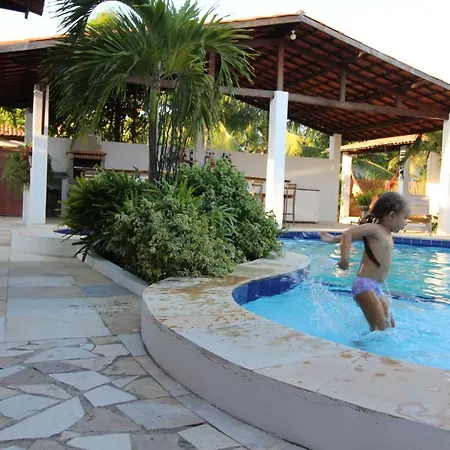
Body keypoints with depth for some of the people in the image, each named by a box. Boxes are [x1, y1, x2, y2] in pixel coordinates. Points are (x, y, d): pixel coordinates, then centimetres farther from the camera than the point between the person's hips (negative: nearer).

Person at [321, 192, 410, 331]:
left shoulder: (388, 234, 16)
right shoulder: (374, 229, -9)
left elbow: (354, 235, 22)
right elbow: (348, 233, -19)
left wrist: (334, 239, 27)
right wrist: (344, 259, -29)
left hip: (376, 288, 10)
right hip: (365, 286, -10)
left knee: (390, 325, 14)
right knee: (380, 328, -14)